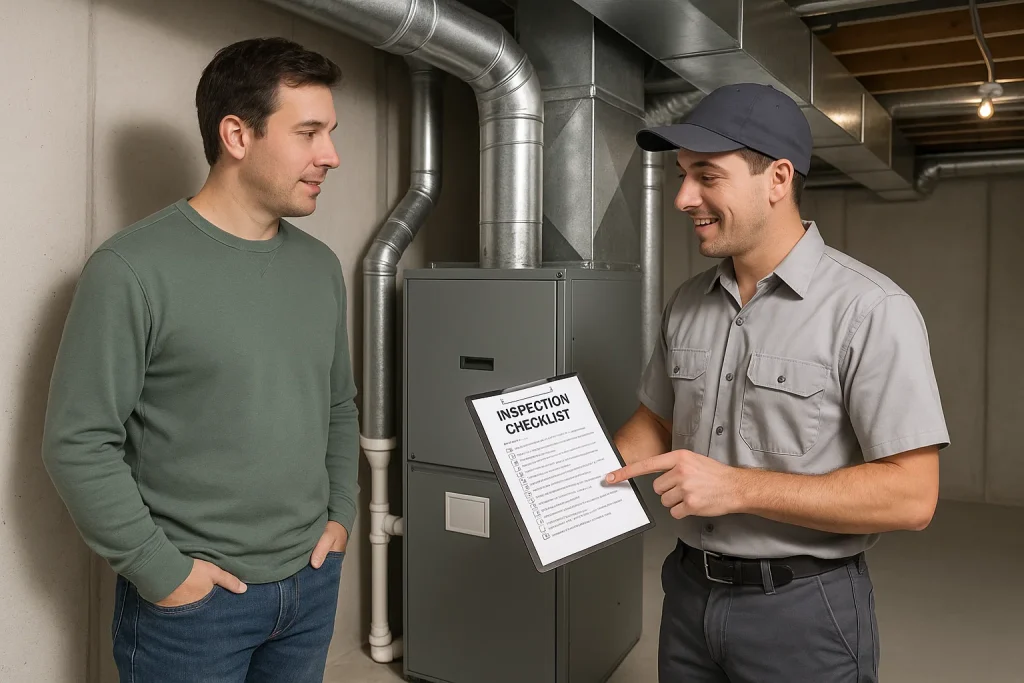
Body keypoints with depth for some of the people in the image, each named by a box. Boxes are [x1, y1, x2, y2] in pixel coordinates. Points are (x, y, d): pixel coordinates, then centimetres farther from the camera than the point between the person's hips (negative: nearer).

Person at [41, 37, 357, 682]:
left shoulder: (321, 266, 4)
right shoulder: (132, 269, -15)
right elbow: (78, 443, -14)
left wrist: (341, 515, 5)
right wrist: (161, 571, -13)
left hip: (313, 582, 6)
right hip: (192, 599, -5)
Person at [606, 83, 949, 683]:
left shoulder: (870, 312, -17)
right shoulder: (687, 303, 2)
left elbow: (911, 495, -19)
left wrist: (738, 487, -25)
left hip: (803, 609, -5)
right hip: (689, 592, 6)